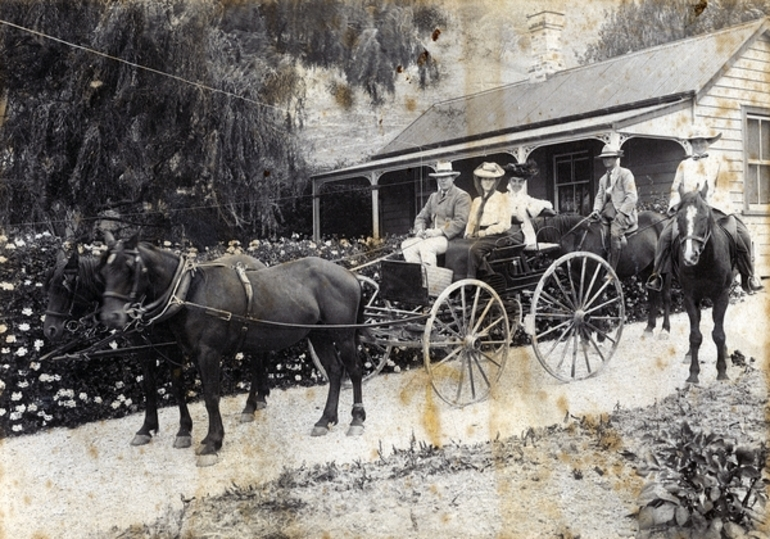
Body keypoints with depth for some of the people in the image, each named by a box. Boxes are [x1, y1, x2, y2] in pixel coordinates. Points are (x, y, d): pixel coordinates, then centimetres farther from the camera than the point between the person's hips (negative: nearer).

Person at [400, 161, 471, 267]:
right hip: (431, 235, 7)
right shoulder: (433, 196, 24)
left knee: (425, 246, -35)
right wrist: (420, 230, -2)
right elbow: (421, 217, 22)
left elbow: (460, 221, -12)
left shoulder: (462, 196, 1)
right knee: (406, 245, -18)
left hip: (450, 237, -7)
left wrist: (439, 231, -21)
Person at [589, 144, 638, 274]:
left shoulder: (625, 174, 0)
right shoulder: (603, 178, 21)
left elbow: (631, 197, -8)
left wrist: (620, 214, -18)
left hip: (624, 212, -8)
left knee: (615, 232, -30)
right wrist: (596, 210, -6)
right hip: (608, 212, 8)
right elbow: (599, 196, 16)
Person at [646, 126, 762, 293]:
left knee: (742, 235, -18)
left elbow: (721, 185, 1)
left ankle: (748, 276, -4)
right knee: (666, 235, -20)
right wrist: (677, 204, -5)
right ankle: (658, 274, -12)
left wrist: (709, 202, -14)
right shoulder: (684, 164, 19)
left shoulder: (718, 159, 13)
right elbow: (675, 188, 15)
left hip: (715, 208, -1)